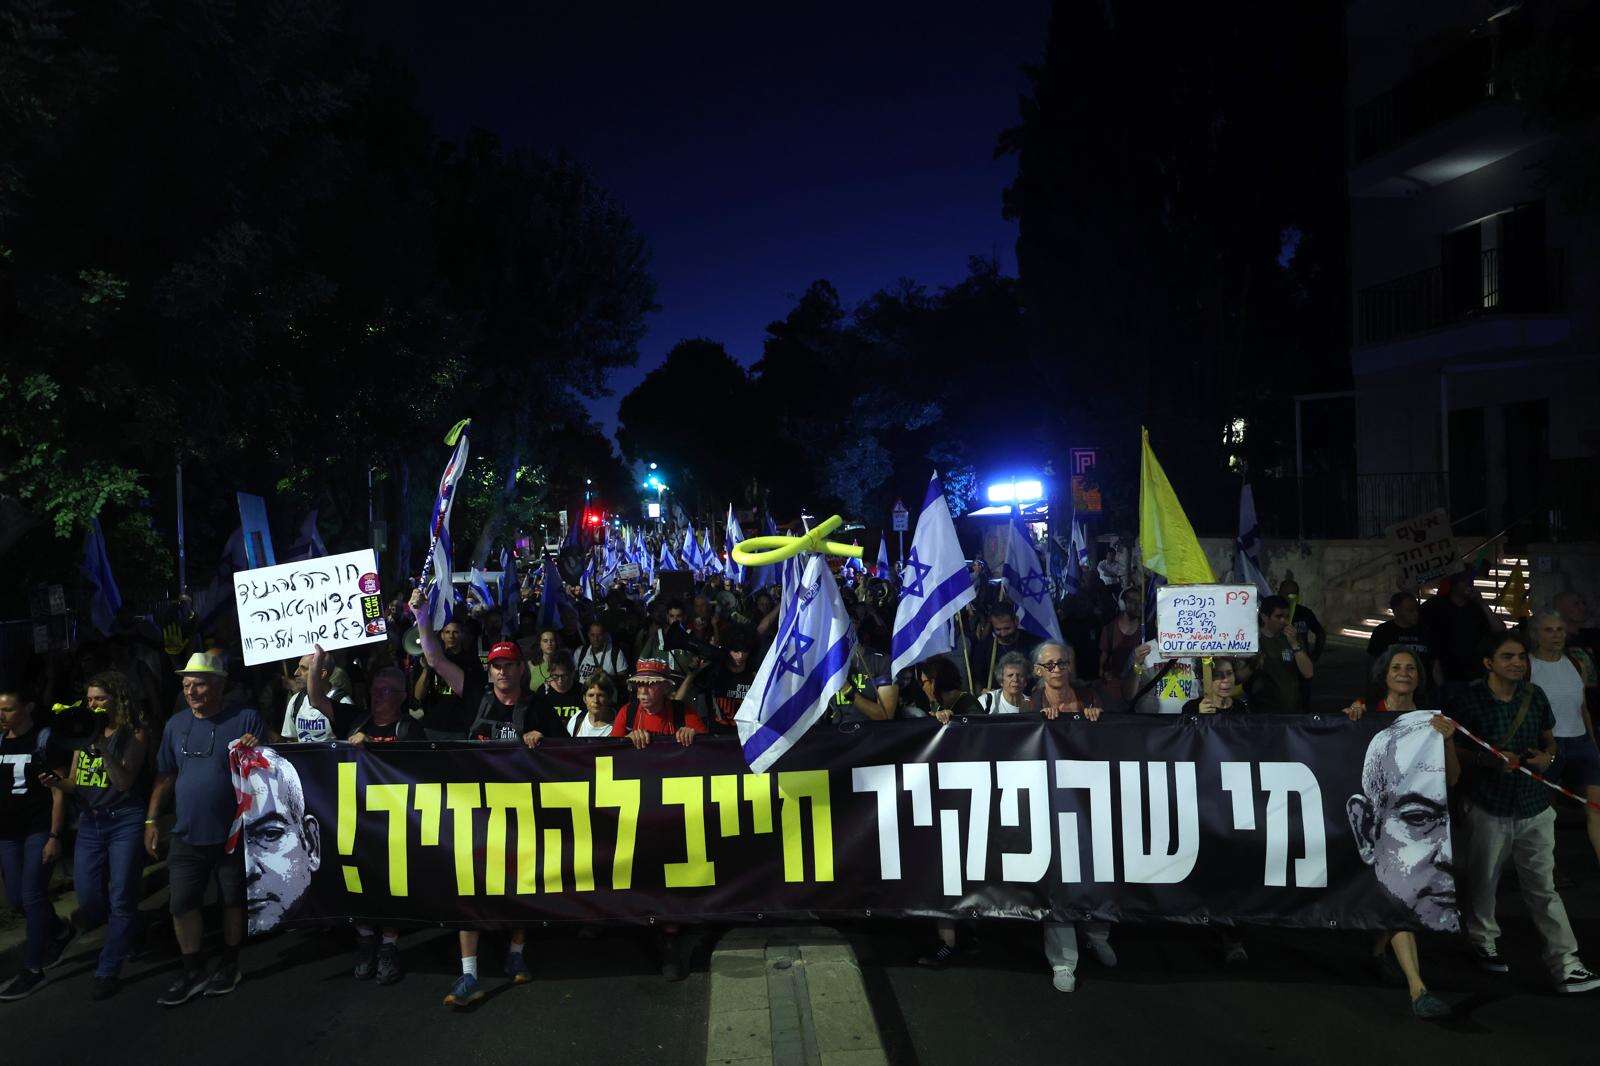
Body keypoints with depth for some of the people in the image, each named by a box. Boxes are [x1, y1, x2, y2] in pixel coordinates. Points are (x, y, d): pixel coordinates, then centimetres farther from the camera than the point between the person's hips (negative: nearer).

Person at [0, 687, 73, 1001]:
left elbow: (59, 792, -10)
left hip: (40, 830, -6)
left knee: (32, 896, -6)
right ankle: (59, 931, 36)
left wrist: (54, 837, -15)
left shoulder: (45, 741, -9)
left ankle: (33, 970, 3)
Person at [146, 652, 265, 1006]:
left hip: (233, 833, -4)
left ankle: (230, 965, 27)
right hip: (187, 834, 4)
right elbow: (165, 777, 14)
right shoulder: (176, 724, 8)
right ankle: (193, 970, 20)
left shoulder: (246, 720, -6)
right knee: (182, 903, 3)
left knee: (233, 900, 10)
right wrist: (151, 820, 9)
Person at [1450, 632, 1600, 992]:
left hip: (1535, 808, 3)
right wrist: (1488, 759, -20)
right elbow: (1453, 752, -4)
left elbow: (1549, 738, 17)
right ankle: (1483, 940, 34)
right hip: (1488, 808, -3)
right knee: (1483, 880, 13)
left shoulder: (1535, 695, 2)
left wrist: (1548, 756, -5)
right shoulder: (1469, 700, -12)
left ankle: (1566, 965, 10)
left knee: (1544, 887, 4)